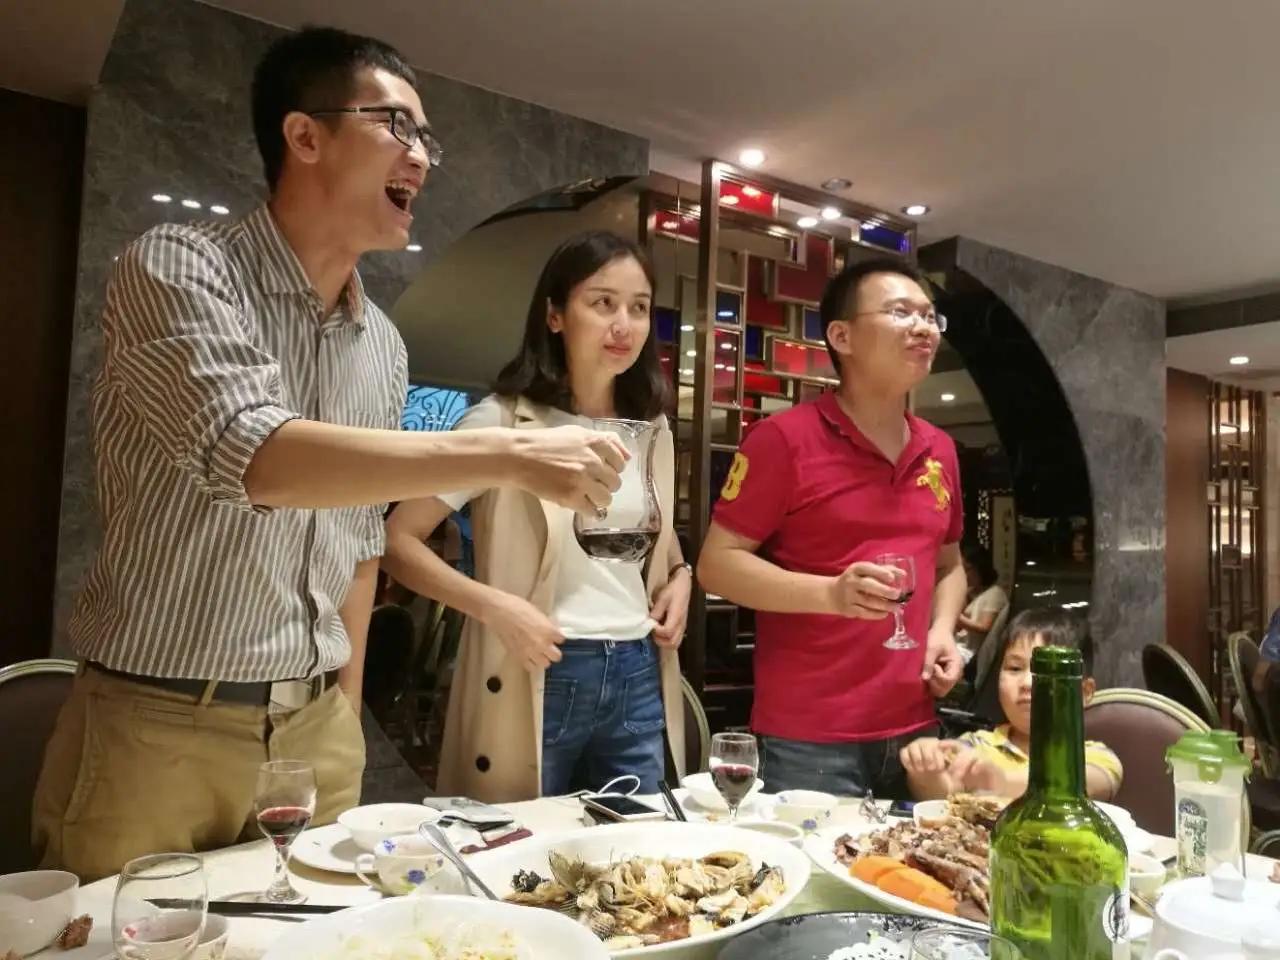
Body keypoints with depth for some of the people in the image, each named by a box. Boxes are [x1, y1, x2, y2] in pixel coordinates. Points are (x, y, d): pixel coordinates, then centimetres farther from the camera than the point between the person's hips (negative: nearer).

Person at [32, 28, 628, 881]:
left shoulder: (383, 346, 7)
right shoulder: (177, 266, -11)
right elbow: (254, 454, -29)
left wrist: (345, 714, 10)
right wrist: (508, 455, -33)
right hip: (160, 726, -5)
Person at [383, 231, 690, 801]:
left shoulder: (651, 427, 7)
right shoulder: (503, 422, -10)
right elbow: (397, 540, -10)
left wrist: (680, 576, 3)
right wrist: (493, 605, -21)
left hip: (639, 678, 6)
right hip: (541, 679, -5)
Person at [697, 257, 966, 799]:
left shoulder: (939, 451, 10)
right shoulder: (785, 439, -11)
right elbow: (716, 564, -12)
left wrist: (943, 628, 2)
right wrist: (829, 593, -24)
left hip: (914, 729, 6)